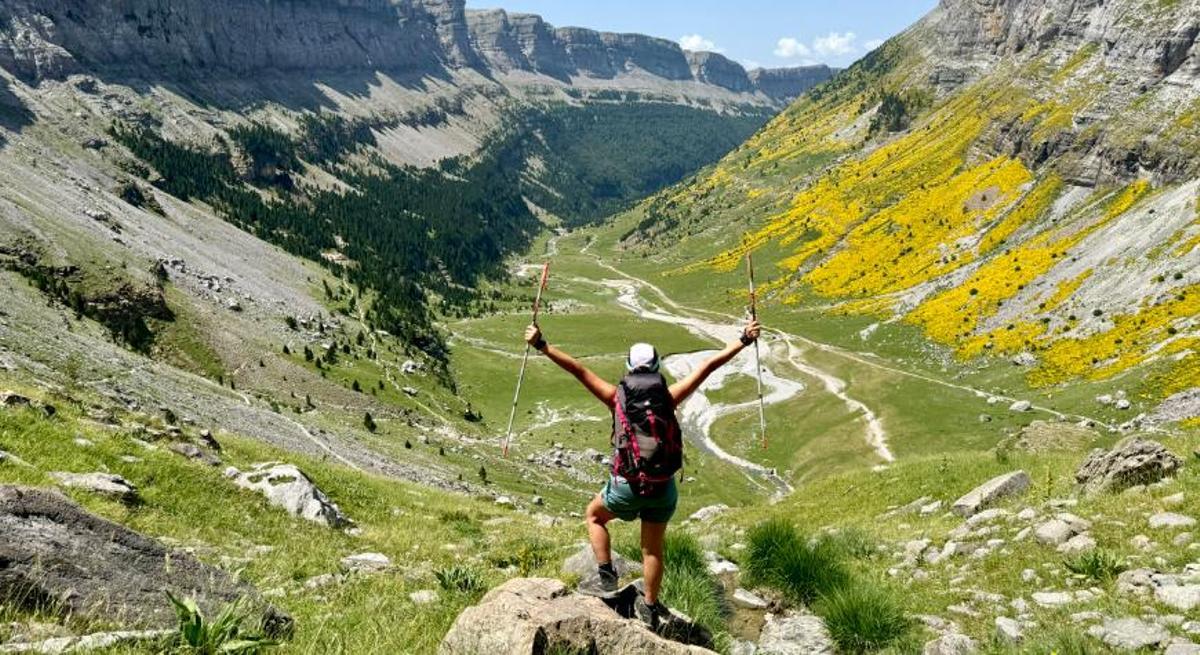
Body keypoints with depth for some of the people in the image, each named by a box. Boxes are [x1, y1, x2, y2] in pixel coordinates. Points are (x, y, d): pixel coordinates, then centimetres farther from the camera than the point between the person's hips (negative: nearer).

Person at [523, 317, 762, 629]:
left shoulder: (617, 397, -4)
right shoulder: (668, 397, -2)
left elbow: (578, 370, -7)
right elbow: (708, 366, 2)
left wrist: (542, 346, -4)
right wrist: (744, 340, 8)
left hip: (628, 486, -2)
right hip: (664, 488, 2)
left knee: (594, 516, 27)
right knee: (653, 548, 20)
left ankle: (606, 577, 19)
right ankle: (649, 607, 32)